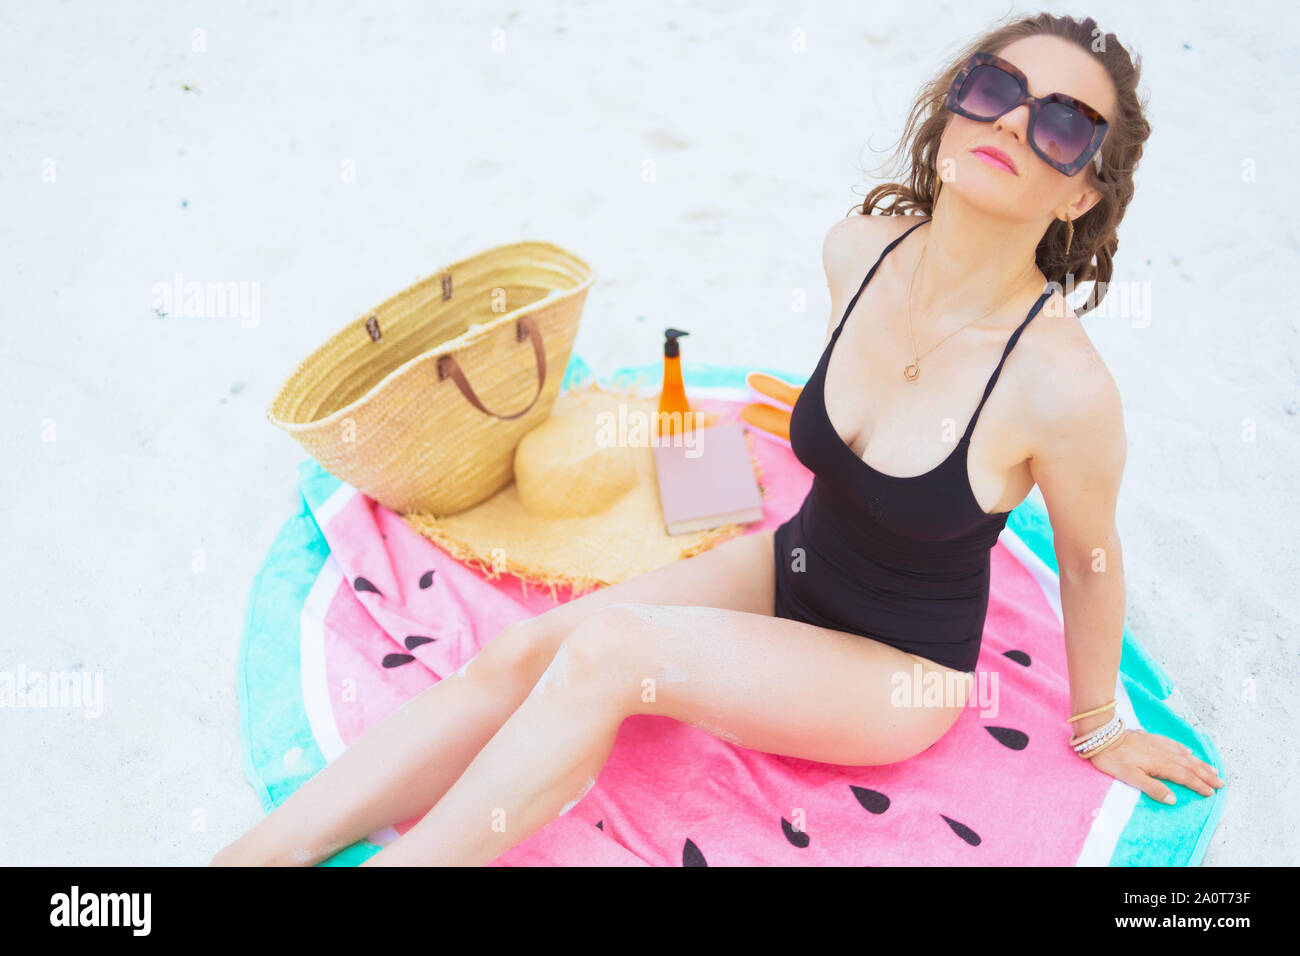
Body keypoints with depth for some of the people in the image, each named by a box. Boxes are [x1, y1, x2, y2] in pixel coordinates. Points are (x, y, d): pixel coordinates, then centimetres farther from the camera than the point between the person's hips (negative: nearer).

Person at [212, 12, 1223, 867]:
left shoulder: (1062, 386, -29)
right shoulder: (857, 251, -12)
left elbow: (1090, 558, -12)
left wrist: (1098, 725, 5)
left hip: (901, 673, -5)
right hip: (791, 568, 5)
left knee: (606, 651, -27)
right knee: (523, 653, -13)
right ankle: (250, 852, -9)